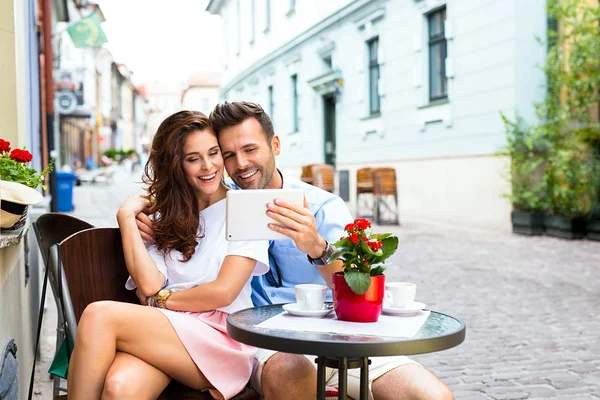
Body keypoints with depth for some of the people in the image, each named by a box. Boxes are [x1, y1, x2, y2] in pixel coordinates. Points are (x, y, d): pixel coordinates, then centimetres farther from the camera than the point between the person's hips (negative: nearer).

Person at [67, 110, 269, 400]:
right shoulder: (165, 216, 19)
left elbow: (223, 292, -4)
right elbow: (149, 286, 2)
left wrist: (162, 299, 5)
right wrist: (126, 217, 5)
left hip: (219, 341, -3)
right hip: (162, 334, 3)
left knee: (99, 315, -25)